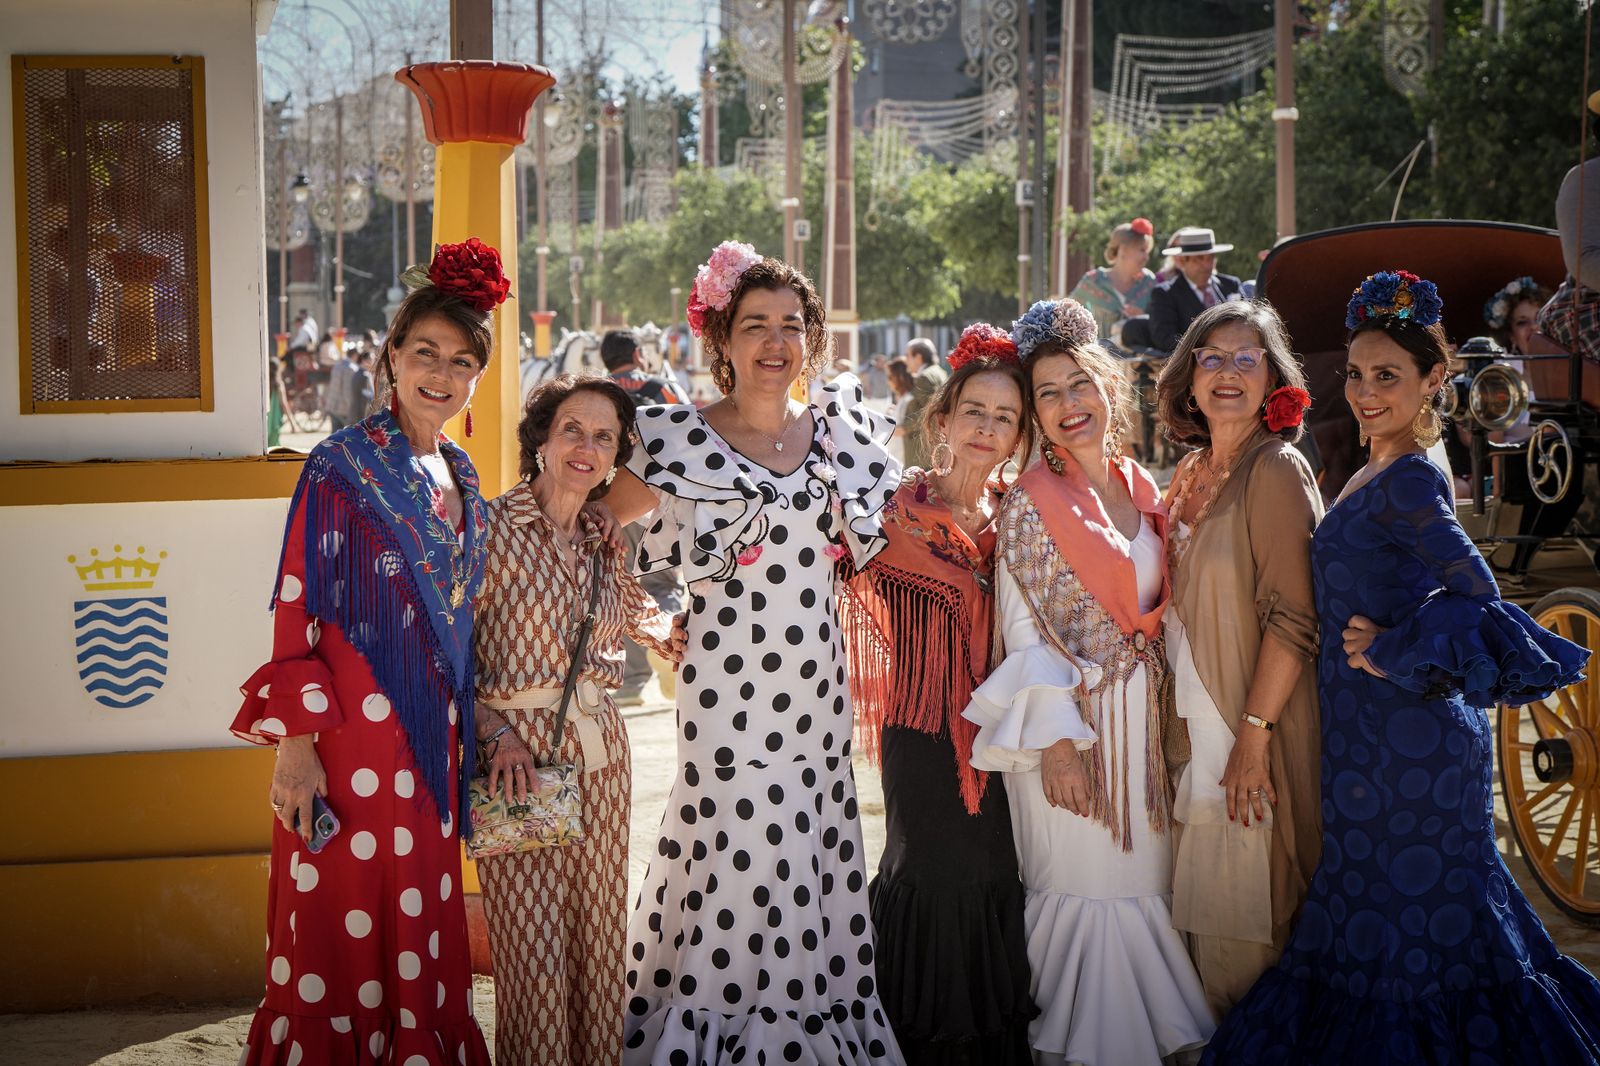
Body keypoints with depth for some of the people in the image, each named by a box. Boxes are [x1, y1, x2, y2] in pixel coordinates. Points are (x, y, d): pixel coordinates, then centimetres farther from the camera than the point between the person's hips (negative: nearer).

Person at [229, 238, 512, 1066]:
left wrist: (471, 730, 17)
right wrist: (295, 743, -17)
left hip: (431, 733, 7)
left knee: (421, 925, 13)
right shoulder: (343, 466, -10)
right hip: (352, 732, -7)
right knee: (344, 926, 0)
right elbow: (298, 609, -13)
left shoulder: (459, 476, 11)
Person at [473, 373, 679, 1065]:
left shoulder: (605, 541, 9)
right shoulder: (491, 527, -8)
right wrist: (497, 732, -17)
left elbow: (636, 612, 29)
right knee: (533, 944, -5)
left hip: (600, 749, 6)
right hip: (520, 751, -6)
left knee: (600, 932, 11)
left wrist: (661, 631, 9)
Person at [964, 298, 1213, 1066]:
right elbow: (1025, 634, -11)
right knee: (1084, 893, 0)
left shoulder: (1142, 489, 9)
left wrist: (1173, 716, 10)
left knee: (1143, 884, 11)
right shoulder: (1031, 503, -8)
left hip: (1144, 720, 6)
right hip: (1072, 720, -6)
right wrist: (1056, 741, -16)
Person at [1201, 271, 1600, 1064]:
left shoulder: (1408, 479, -17)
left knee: (1401, 931, -1)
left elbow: (1475, 590, -26)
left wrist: (1392, 655, -18)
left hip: (1402, 736, -9)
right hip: (1375, 731, 9)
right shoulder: (1380, 472, 12)